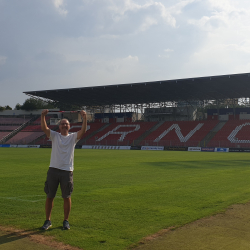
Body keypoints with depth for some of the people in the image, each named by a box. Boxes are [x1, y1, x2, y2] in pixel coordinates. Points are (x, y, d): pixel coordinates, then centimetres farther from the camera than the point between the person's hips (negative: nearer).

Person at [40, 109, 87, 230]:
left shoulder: (73, 137, 7)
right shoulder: (54, 136, 8)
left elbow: (83, 131, -11)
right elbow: (44, 128, -8)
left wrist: (84, 118, -23)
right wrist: (43, 116, -21)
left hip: (67, 171, -1)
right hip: (53, 169, 1)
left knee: (67, 197, 5)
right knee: (49, 196, 6)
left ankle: (66, 221, 19)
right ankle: (48, 221, 19)